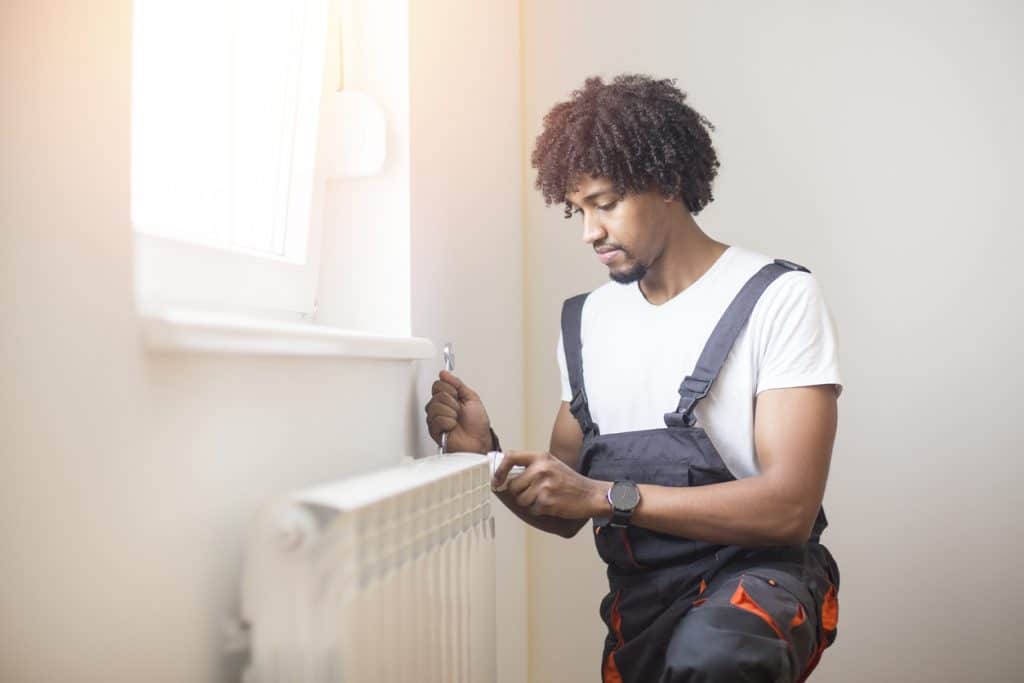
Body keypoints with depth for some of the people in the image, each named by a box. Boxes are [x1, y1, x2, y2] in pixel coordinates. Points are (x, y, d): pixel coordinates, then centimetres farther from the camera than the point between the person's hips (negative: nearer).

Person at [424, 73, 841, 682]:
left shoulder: (780, 297, -10)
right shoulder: (587, 321, 7)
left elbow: (790, 507, -19)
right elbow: (564, 516, 10)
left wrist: (606, 494, -24)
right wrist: (486, 451, -10)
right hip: (640, 598, 5)